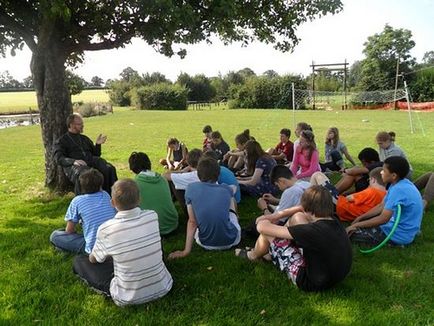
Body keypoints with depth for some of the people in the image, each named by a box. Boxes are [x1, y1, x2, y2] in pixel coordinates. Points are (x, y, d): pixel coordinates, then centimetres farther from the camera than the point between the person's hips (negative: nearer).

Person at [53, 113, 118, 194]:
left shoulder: (85, 138, 29)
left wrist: (97, 144, 7)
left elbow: (96, 155, 28)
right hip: (73, 165, -4)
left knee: (109, 169, -28)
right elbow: (59, 158, -1)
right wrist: (74, 161, -20)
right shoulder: (61, 141, 15)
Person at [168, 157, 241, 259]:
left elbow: (192, 222, -8)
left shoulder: (191, 189, -7)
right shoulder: (227, 189, -3)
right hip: (231, 241, 0)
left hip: (206, 244, 0)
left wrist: (186, 250, -2)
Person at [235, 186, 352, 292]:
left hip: (311, 281, -8)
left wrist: (263, 222, -1)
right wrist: (278, 215, 7)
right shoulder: (333, 221, -9)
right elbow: (306, 209, 13)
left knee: (264, 226, -9)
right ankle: (272, 253, 27)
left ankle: (253, 255, 25)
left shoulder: (315, 231, -31)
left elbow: (262, 227, -25)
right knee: (298, 217, 9)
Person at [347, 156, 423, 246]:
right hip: (399, 225, 10)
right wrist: (360, 218, 7)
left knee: (351, 233, -9)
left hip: (400, 234, -10)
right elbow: (381, 206, 11)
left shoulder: (398, 189, -28)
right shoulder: (399, 184, 2)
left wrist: (356, 225, -17)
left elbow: (383, 219, -27)